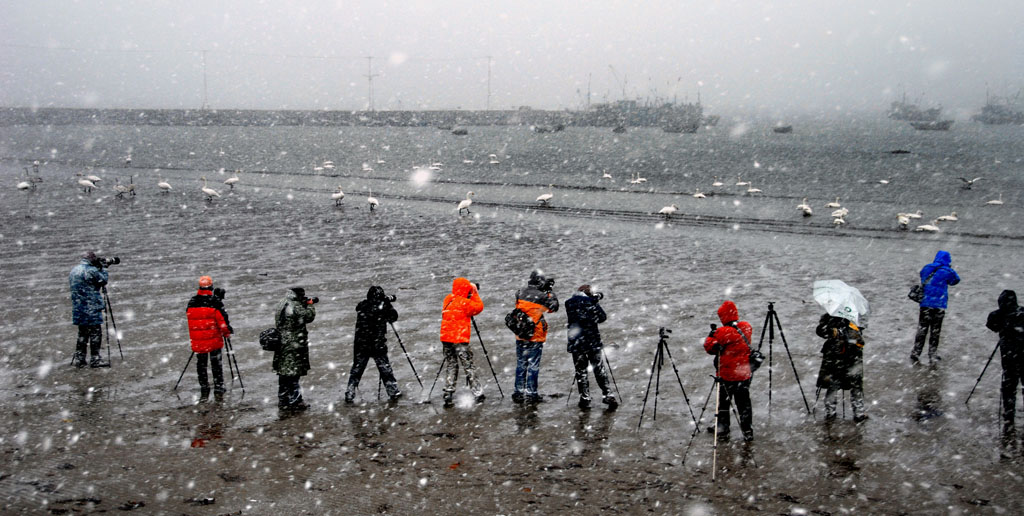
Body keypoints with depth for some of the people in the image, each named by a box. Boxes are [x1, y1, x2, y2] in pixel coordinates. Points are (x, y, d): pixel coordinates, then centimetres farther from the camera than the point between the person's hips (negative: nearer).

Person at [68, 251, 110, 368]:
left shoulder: (73, 270, 12)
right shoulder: (91, 271, -14)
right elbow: (103, 280, -7)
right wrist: (102, 268, 10)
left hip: (78, 309, 8)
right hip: (91, 308, -8)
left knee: (83, 333, 14)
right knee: (95, 332, -3)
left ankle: (78, 359, 15)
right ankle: (95, 359, -4)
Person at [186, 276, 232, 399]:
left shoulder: (191, 302, 2)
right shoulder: (215, 301, -11)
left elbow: (188, 317, 14)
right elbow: (222, 319, -11)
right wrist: (227, 332, 3)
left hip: (197, 341, 3)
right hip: (214, 339, -3)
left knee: (201, 364, 13)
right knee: (216, 363, 7)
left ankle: (204, 389, 17)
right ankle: (218, 388, 7)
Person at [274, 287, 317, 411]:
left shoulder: (281, 305, 11)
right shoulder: (295, 306, -17)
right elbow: (309, 316, -9)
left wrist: (305, 304, 13)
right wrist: (310, 304, 6)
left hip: (282, 344, 9)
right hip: (294, 345, -9)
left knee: (283, 373, 14)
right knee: (294, 373, -4)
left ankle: (283, 401, 22)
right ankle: (294, 402, -1)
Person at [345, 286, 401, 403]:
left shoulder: (361, 306, -1)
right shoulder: (382, 306, -9)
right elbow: (393, 317, 2)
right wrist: (388, 304, 13)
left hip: (361, 345, 2)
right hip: (378, 345, -2)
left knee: (356, 369, 10)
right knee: (385, 369, 9)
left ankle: (349, 395, 9)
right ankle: (393, 392, 14)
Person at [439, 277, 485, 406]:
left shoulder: (448, 299, 9)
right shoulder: (464, 302, -13)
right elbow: (479, 307, -6)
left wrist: (473, 293, 9)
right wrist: (475, 294, 3)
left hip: (446, 338, 7)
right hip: (459, 339, -6)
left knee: (451, 365, 11)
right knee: (468, 366, 1)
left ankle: (448, 396, 6)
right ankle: (478, 394, 4)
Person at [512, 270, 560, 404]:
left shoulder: (520, 294, -1)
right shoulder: (542, 296, -14)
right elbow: (554, 307, 1)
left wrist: (544, 290, 17)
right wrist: (550, 292, 11)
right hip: (535, 337, -5)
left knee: (520, 364, 13)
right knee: (533, 365, 3)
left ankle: (518, 393, 16)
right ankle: (531, 393, 5)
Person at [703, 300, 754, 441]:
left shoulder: (723, 332, -20)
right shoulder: (747, 328, -3)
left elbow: (710, 347, -12)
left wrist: (711, 335, 4)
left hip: (727, 374, -4)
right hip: (745, 374, 4)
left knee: (723, 402, 13)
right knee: (744, 403, 12)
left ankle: (723, 429, 20)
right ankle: (748, 432, 13)